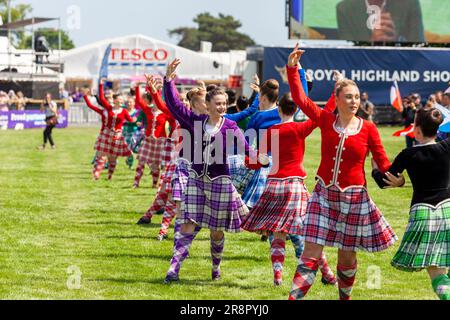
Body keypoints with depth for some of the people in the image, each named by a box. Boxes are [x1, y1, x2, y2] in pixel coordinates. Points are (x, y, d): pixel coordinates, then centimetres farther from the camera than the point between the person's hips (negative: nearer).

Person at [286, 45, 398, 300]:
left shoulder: (368, 129, -5)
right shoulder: (326, 120, -1)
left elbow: (383, 161, -3)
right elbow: (300, 99, -5)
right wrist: (292, 69, -12)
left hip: (354, 197, 0)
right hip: (324, 194, 0)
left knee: (347, 255, 11)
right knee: (312, 251, -6)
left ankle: (345, 296, 32)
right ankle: (295, 296, -11)